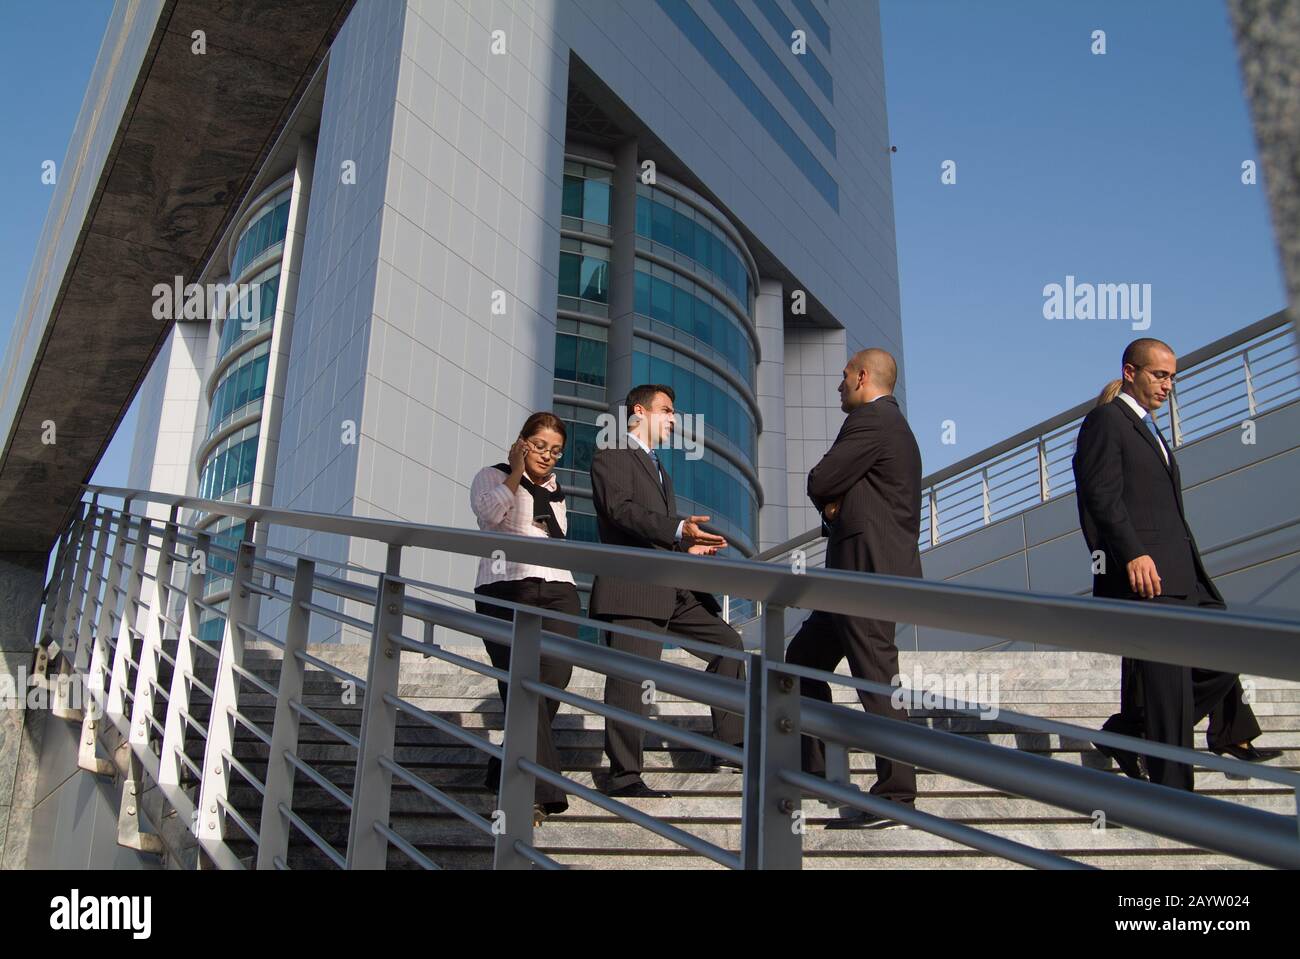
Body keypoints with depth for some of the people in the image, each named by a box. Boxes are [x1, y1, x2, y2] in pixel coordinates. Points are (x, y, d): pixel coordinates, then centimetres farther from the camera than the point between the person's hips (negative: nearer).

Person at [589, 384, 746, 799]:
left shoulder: (660, 472, 30)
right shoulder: (611, 456, -1)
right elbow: (620, 509, -18)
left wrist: (688, 546, 11)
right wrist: (678, 531, -30)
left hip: (675, 588, 10)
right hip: (633, 585, -9)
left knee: (727, 642, 10)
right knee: (629, 675, -10)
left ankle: (731, 746, 15)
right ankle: (624, 776, -4)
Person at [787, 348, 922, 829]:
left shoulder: (871, 420, -11)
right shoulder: (893, 424, 23)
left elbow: (819, 483, -15)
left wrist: (828, 500, 6)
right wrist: (836, 505, 2)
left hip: (870, 569, -11)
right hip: (862, 571, 11)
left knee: (876, 679, -8)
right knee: (803, 658, 17)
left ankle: (895, 797, -3)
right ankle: (813, 766, 26)